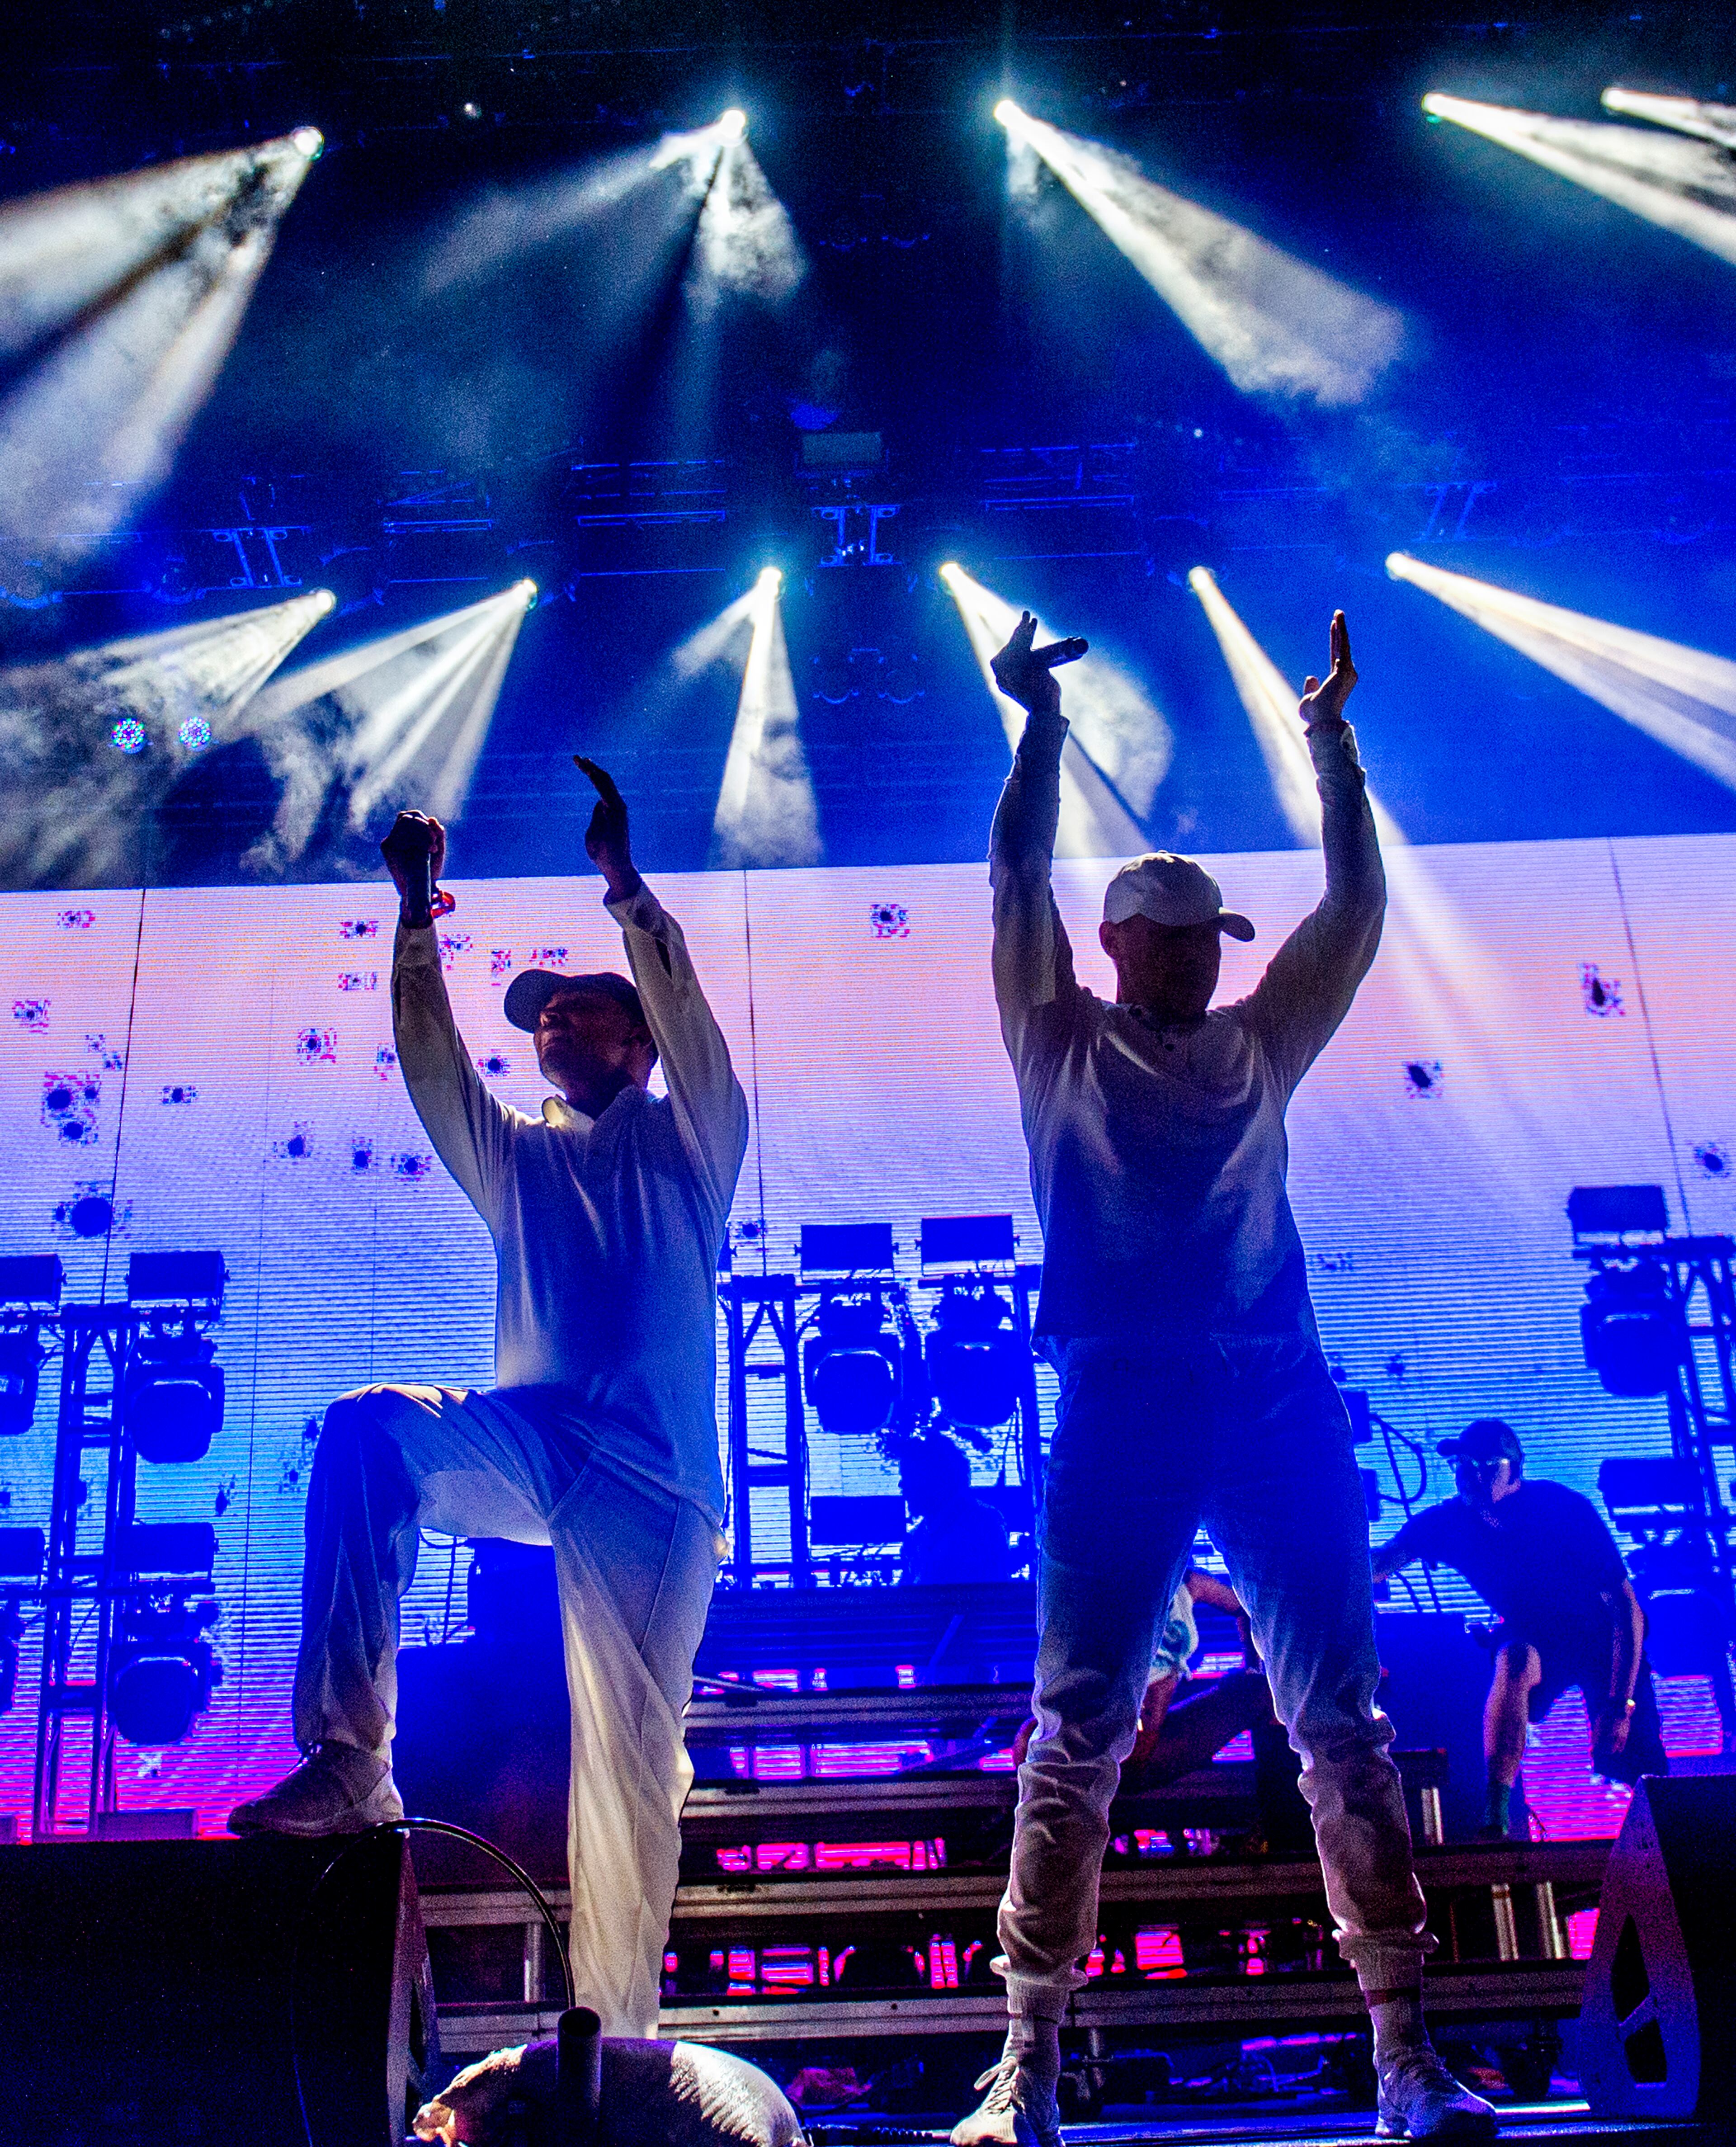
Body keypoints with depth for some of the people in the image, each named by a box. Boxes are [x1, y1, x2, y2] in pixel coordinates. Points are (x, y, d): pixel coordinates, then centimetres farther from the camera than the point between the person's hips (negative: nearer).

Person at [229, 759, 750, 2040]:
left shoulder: (688, 1142, 17)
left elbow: (688, 1020, 0)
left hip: (653, 1476, -3)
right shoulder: (519, 1159, 26)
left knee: (631, 1760, -9)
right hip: (533, 1446, 3)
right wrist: (419, 915, 4)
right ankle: (350, 1762, -29)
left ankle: (616, 2039, -2)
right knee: (367, 1429, -28)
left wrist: (623, 880, -6)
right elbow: (433, 1065, 12)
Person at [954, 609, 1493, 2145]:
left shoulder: (1258, 1047, 20)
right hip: (1121, 1408, -2)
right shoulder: (1063, 1048, 13)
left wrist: (1332, 737, 20)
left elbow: (1358, 901, 20)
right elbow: (1017, 879, 8)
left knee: (1343, 1719, -1)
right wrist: (1042, 726, 10)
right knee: (1079, 1731, -4)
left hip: (1278, 1401, 3)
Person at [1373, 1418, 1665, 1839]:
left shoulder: (1568, 1511, -25)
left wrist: (1620, 1706, -28)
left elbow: (1627, 1609, -22)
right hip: (1532, 1637, 1)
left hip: (1600, 1634, -1)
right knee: (1515, 1660, -35)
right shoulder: (1449, 1521, -18)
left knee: (1637, 1777, -14)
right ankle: (1496, 1818, -34)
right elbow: (1380, 1562, -31)